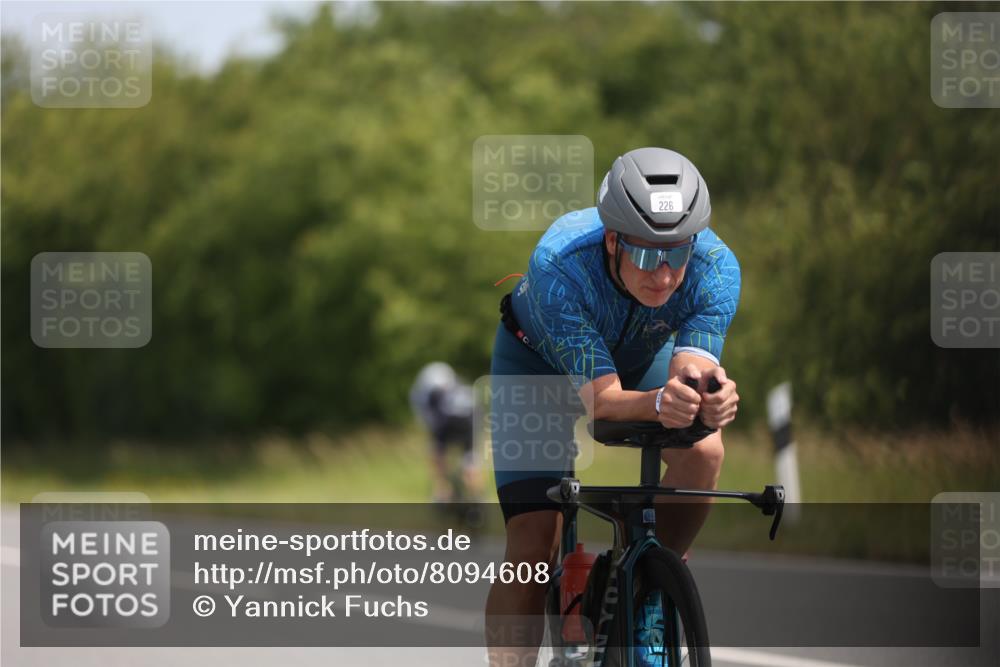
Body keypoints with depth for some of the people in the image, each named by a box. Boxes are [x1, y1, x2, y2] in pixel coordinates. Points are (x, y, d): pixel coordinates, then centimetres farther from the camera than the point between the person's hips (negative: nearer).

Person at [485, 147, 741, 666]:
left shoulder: (716, 268, -33)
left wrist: (706, 393, -63)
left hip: (640, 354, 3)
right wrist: (660, 404, -66)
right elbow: (601, 399, -44)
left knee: (703, 449, -28)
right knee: (531, 549, -15)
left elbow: (690, 367, -39)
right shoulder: (558, 266, -41)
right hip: (539, 360, -3)